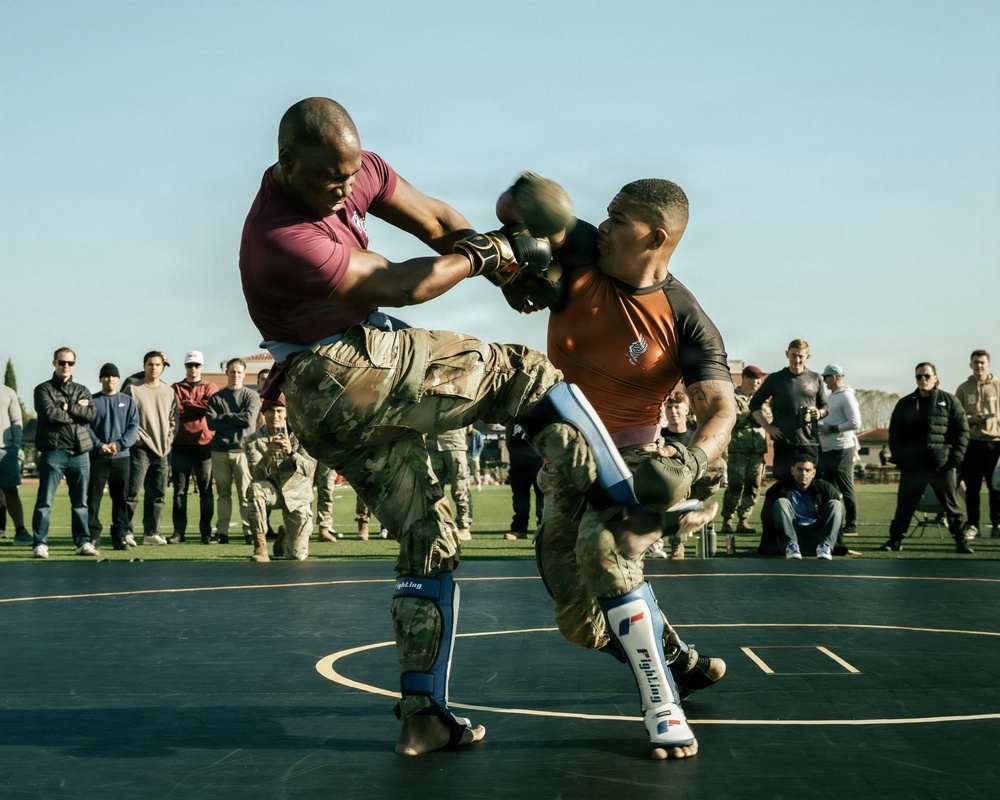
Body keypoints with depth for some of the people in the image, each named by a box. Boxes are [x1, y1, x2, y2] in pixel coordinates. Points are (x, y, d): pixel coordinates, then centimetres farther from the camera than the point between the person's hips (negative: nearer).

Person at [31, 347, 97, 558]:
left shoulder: (82, 391, 17)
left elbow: (91, 414, -1)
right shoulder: (43, 389, 7)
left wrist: (67, 407, -7)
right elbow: (49, 413, -12)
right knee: (45, 501, -5)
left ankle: (83, 542, 11)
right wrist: (77, 410, -4)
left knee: (80, 502, 7)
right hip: (53, 451, -3)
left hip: (80, 452, 4)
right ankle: (40, 544, -3)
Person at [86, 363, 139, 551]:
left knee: (121, 499, 4)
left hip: (121, 457, 2)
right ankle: (93, 537, 0)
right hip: (97, 457, -2)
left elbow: (133, 427, 3)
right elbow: (86, 426, -3)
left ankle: (120, 537, 9)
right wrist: (99, 445, -17)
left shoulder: (128, 401, 11)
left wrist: (118, 444, -12)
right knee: (93, 498, -4)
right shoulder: (91, 400, 6)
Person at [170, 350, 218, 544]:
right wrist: (197, 407, -6)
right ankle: (179, 531, 4)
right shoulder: (175, 388, 13)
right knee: (179, 490, 1)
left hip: (204, 443, -1)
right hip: (181, 445, 1)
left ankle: (206, 532, 2)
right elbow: (174, 410, -3)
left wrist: (186, 404, -3)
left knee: (206, 490, -1)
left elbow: (210, 406, -8)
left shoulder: (210, 388, 11)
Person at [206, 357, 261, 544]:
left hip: (243, 449, -2)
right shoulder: (216, 397, 12)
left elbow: (249, 419, -8)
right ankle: (222, 532, 7)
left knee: (245, 493, -4)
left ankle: (249, 532, -4)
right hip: (220, 450, 2)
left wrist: (224, 417, -1)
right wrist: (237, 422, -8)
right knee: (223, 493, 5)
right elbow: (211, 422, -2)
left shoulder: (251, 396, 7)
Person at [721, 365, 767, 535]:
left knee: (753, 487, 3)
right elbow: (734, 419, -13)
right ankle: (727, 521, -5)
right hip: (738, 449, -6)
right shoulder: (732, 397, 1)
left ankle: (743, 521, 8)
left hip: (757, 450, 6)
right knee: (735, 485, -9)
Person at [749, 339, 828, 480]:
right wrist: (767, 427, -1)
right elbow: (754, 404, 10)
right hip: (784, 442, -2)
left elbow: (825, 407, 20)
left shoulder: (815, 379, 12)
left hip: (809, 442, 2)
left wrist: (820, 413, -4)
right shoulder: (775, 379, 6)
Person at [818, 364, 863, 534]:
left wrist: (831, 428, -18)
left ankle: (851, 525, 1)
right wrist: (822, 425, 8)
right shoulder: (832, 397, 15)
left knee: (846, 489, -4)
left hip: (841, 450, -10)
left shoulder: (846, 396, -12)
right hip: (827, 449, 10)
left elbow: (855, 424, -19)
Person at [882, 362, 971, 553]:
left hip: (942, 466, -2)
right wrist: (899, 459, -1)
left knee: (951, 504, 1)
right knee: (904, 504, 5)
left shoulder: (949, 401, 4)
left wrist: (955, 459, -6)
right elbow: (894, 434, 10)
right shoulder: (905, 404, 10)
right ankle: (895, 539, 12)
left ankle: (961, 540, 9)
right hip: (912, 466, 2)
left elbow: (962, 431, 2)